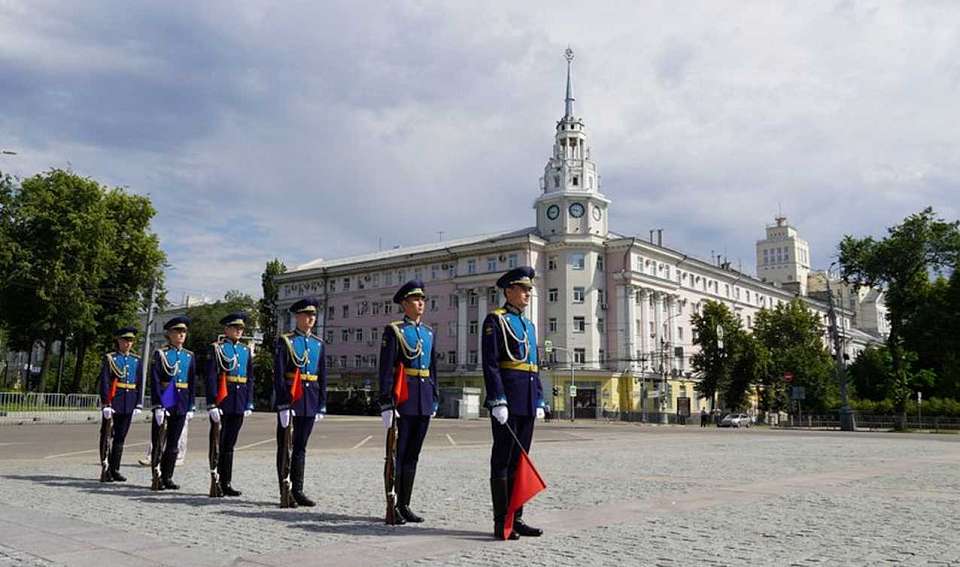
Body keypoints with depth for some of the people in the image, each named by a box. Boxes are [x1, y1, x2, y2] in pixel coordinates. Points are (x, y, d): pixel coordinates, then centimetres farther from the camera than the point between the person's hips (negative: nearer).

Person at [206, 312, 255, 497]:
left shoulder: (246, 350, 14)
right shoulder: (217, 348, -2)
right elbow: (210, 377, -9)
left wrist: (249, 404, 8)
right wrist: (212, 405, -16)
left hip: (239, 405, 5)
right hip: (222, 403, -5)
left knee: (229, 445, 10)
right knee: (218, 444, 1)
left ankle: (226, 483, 14)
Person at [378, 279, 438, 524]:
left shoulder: (428, 332, 15)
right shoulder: (394, 331, -4)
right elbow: (386, 369, -10)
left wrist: (435, 399, 15)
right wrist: (386, 403, -16)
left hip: (424, 402, 6)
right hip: (403, 400, -6)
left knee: (412, 455, 10)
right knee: (397, 454, 0)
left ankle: (404, 505, 18)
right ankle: (392, 507, 8)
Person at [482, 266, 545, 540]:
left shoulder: (529, 325, 20)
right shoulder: (495, 320, -4)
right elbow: (490, 364, -12)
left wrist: (539, 401, 14)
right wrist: (497, 401, -19)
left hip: (527, 403, 8)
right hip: (507, 398, -8)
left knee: (520, 460, 10)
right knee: (503, 460, -3)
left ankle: (516, 518, 16)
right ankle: (501, 523, 2)